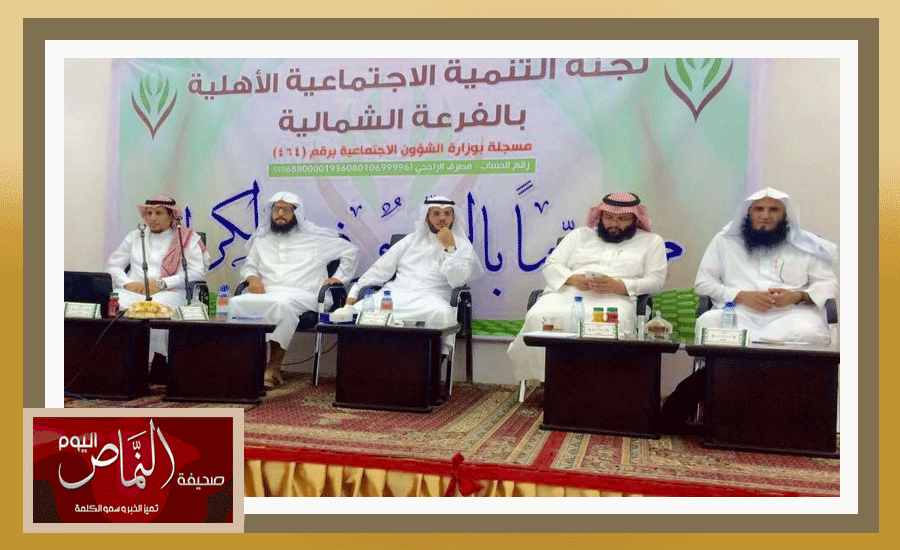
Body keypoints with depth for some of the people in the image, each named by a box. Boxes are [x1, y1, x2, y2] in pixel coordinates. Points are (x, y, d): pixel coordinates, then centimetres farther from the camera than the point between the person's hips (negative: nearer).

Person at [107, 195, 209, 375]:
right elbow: (113, 264, 19)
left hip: (169, 292, -3)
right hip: (132, 291, 4)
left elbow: (197, 272, -1)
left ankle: (158, 361, -26)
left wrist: (161, 283, -10)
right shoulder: (135, 237, 26)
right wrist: (128, 283, -3)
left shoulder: (188, 239, 12)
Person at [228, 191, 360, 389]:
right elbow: (248, 266, 28)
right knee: (236, 303, -30)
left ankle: (274, 369, -32)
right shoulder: (261, 240, 25)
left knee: (282, 304, -41)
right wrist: (252, 277, 5)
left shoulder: (315, 238, 14)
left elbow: (352, 251, 17)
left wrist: (339, 277, 7)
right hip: (265, 293, 4)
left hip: (301, 295, -3)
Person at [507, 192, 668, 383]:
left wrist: (618, 286, -11)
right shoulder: (580, 235, 25)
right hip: (565, 293, 2)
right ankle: (543, 375, -15)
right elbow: (551, 266, 18)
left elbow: (655, 281, 7)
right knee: (539, 316, -32)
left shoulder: (651, 241, 20)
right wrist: (572, 279, -6)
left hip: (615, 298, -2)